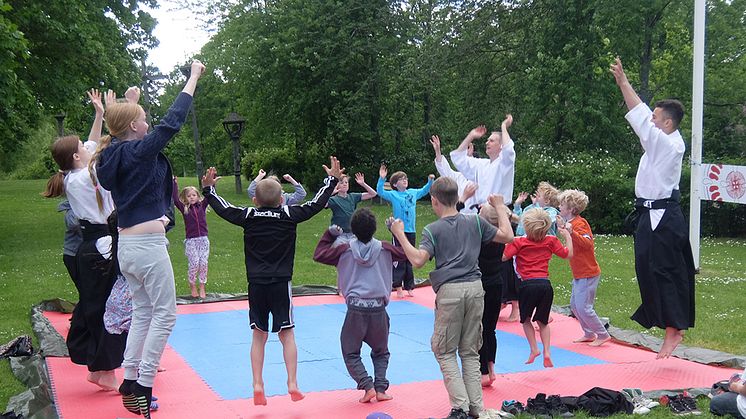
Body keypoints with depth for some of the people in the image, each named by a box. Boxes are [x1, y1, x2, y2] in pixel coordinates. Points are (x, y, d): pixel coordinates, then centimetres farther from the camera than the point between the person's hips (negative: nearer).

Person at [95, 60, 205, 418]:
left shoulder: (111, 157, 7)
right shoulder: (138, 152, -15)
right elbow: (173, 120, -15)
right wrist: (193, 77, -8)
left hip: (127, 245, 9)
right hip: (148, 244, -9)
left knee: (143, 312, 17)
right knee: (165, 313, -1)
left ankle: (130, 381, 18)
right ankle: (143, 387, -2)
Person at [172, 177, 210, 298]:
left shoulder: (202, 206, 9)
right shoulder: (184, 208, 5)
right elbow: (175, 199, -6)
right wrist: (174, 183, -9)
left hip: (203, 239, 1)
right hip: (191, 240, -1)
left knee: (203, 263, -4)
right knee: (194, 263, -9)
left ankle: (202, 287, 8)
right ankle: (192, 286, 12)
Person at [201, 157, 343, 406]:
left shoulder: (248, 216, -2)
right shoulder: (289, 215, -4)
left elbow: (223, 208, 9)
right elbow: (317, 204, 3)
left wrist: (208, 189, 24)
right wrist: (332, 180, 13)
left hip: (256, 285, 1)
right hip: (281, 284, -1)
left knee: (259, 335, 9)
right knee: (287, 334, 7)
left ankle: (258, 386, 6)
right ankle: (293, 384, 4)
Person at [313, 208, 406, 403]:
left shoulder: (345, 250, -3)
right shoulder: (384, 249, 0)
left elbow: (318, 255, 5)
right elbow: (407, 254, 14)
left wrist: (329, 234, 16)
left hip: (355, 309, -2)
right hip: (378, 309, 2)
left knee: (351, 353, 11)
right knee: (381, 352, 20)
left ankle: (367, 386, -5)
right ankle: (381, 389, 8)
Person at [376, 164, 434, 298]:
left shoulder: (413, 193, 9)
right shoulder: (393, 195, -4)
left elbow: (424, 191, 27)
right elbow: (380, 192, -18)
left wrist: (430, 181, 15)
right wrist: (382, 179, -30)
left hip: (411, 231, 5)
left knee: (410, 261, 11)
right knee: (399, 260, -2)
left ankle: (409, 287, 19)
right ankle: (398, 287, 4)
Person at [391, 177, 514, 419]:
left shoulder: (432, 230, 0)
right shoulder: (474, 222, 10)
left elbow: (418, 260, -13)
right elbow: (507, 236, 16)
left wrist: (400, 235, -3)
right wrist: (500, 207, 27)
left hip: (450, 291, -4)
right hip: (475, 288, 4)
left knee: (444, 351, 6)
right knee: (470, 351, 13)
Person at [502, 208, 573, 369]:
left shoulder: (518, 242, -3)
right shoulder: (551, 241, 6)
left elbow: (503, 257, -8)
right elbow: (568, 254, 12)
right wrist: (567, 236, 25)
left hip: (527, 285, -3)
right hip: (545, 285, 3)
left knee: (526, 319, 19)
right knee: (543, 321, 18)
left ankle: (534, 349, 7)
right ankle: (547, 352, 3)